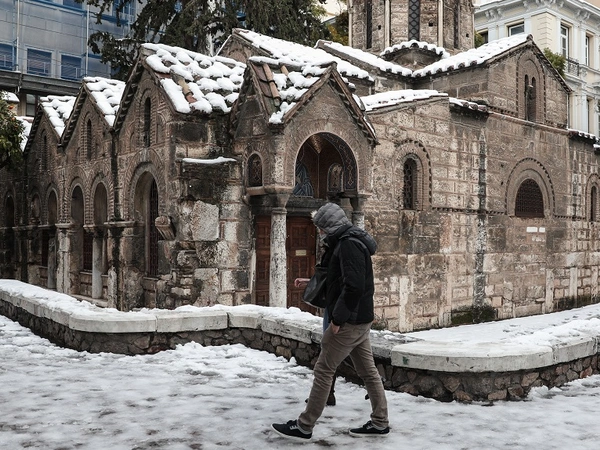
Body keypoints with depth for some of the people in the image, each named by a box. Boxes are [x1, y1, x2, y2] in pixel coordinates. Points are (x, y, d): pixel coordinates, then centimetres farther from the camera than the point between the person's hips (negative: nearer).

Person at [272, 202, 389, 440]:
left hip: (349, 321, -10)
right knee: (368, 371, 13)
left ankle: (304, 426, 4)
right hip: (361, 319, 10)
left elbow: (353, 286, -26)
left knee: (323, 370, -3)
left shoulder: (348, 243, -18)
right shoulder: (353, 241, 15)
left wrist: (338, 318, -21)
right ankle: (379, 422, 21)